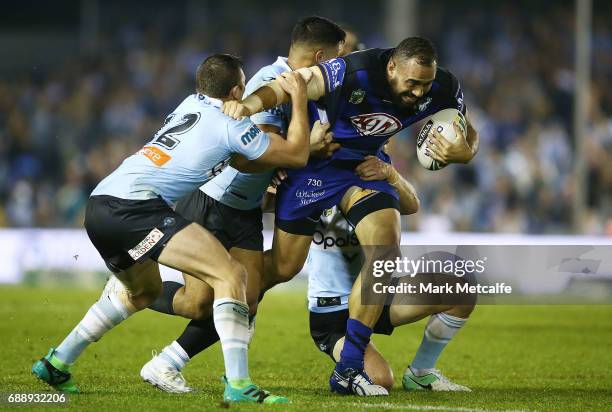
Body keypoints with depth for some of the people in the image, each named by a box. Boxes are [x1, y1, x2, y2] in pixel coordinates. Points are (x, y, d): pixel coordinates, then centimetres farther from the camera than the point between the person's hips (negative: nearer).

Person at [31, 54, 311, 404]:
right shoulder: (231, 126, -1)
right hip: (135, 205, -9)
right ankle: (238, 384, -24)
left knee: (144, 291, 33)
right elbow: (297, 155, 9)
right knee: (232, 275, -12)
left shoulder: (192, 104, 22)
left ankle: (56, 364, 36)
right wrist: (299, 99, 17)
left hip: (100, 203, 9)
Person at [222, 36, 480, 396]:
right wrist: (250, 104, -54)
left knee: (386, 252, -17)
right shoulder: (352, 73, -33)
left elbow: (470, 136, -2)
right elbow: (285, 87, -32)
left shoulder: (442, 89, -18)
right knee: (284, 267, 2)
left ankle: (348, 369, -9)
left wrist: (462, 152, -27)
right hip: (315, 160, -4)